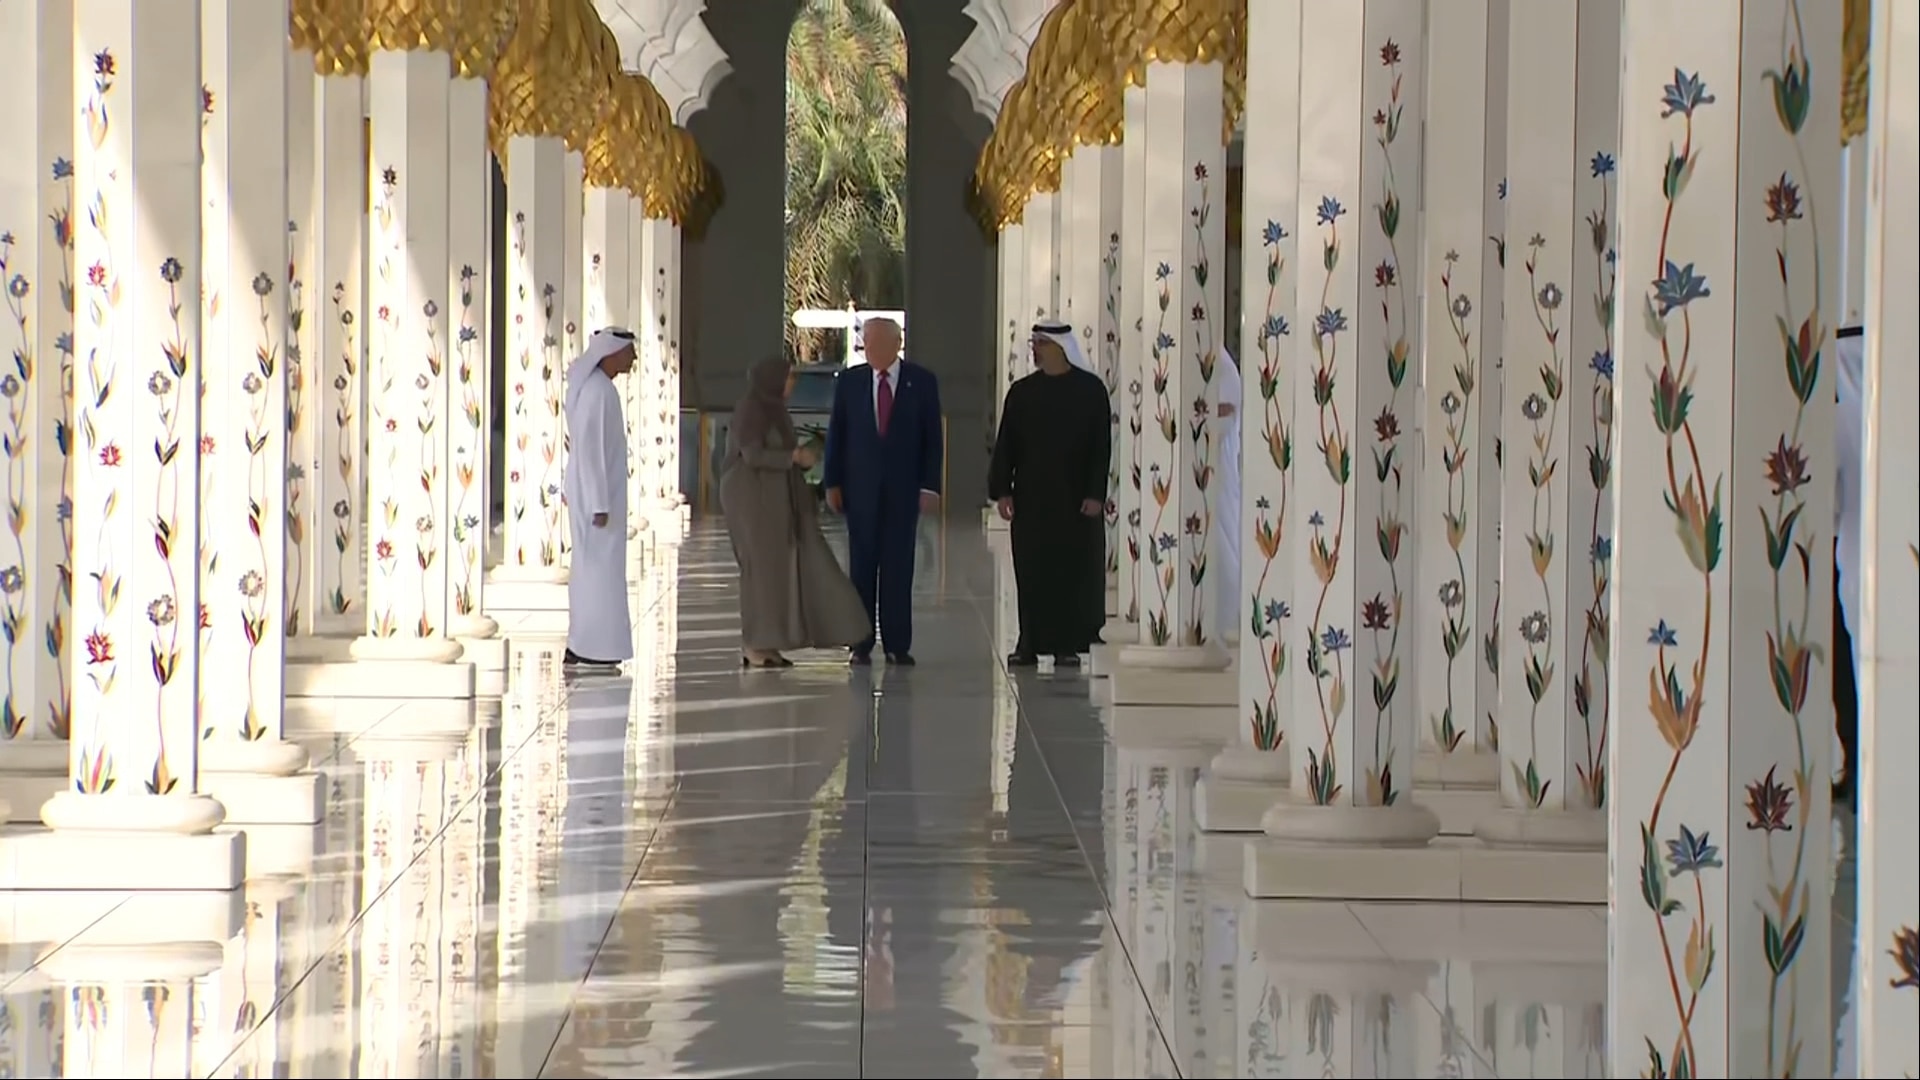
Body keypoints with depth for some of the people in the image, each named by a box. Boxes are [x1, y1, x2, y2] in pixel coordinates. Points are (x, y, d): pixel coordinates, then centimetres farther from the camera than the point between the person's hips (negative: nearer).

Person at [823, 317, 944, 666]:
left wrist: (929, 485, -6)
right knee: (862, 565, 1)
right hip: (861, 486, 1)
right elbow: (836, 434, 7)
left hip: (903, 487, -1)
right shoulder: (849, 381, 5)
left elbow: (933, 437, 1)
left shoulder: (922, 382, 2)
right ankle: (860, 644, 3)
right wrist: (832, 482, 1)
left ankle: (898, 644, 3)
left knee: (899, 566, -1)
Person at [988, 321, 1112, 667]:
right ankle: (1031, 644, 6)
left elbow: (1101, 445, -2)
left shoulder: (1091, 390, 0)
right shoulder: (1021, 392, 7)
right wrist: (1002, 490, -2)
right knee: (1031, 572, 2)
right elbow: (1005, 444, 7)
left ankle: (1068, 644, 5)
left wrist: (1095, 493, -9)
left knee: (1074, 571, -1)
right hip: (1030, 497, 2)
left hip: (1075, 498, -2)